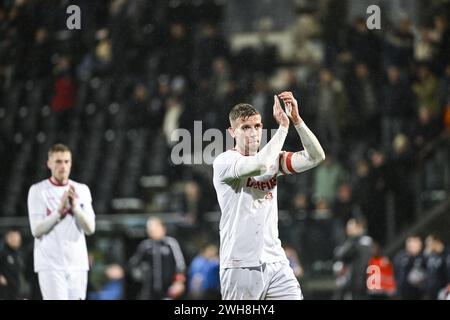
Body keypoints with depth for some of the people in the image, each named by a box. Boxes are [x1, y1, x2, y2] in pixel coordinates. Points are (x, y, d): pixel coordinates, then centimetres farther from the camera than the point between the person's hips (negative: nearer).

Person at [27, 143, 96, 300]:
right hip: (50, 265, -4)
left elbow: (90, 228, 3)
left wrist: (75, 206, -11)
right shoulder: (38, 191, 0)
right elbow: (37, 230, -8)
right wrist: (60, 210, -16)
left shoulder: (82, 190, 11)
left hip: (78, 264, 4)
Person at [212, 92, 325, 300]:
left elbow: (315, 157, 1)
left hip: (275, 264, 5)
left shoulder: (273, 160, 12)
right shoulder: (224, 162, -7)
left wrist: (296, 120, -10)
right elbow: (259, 165, -25)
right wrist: (283, 126, -16)